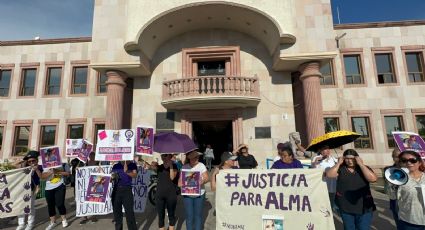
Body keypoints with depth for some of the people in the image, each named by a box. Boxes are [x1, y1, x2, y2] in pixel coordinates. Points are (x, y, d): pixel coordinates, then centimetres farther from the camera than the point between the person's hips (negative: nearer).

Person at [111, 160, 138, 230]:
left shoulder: (132, 165, 2)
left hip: (127, 190, -3)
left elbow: (135, 175, -15)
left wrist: (127, 171, -35)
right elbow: (112, 177, 14)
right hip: (116, 190, 3)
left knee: (130, 213, -5)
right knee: (117, 212, 10)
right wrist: (112, 178, -10)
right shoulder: (115, 166, 10)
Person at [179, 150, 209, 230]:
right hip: (187, 194, 1)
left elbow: (206, 178, -9)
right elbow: (180, 179, 7)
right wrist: (180, 183, -14)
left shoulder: (201, 166, -5)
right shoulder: (184, 167, 0)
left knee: (198, 215, 9)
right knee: (189, 216, 8)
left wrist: (202, 181, -30)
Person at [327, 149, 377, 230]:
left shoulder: (364, 168, 0)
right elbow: (329, 175, -17)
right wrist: (338, 163, -13)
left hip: (364, 208, 0)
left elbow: (373, 179, -17)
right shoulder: (340, 169, -3)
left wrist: (361, 164, -16)